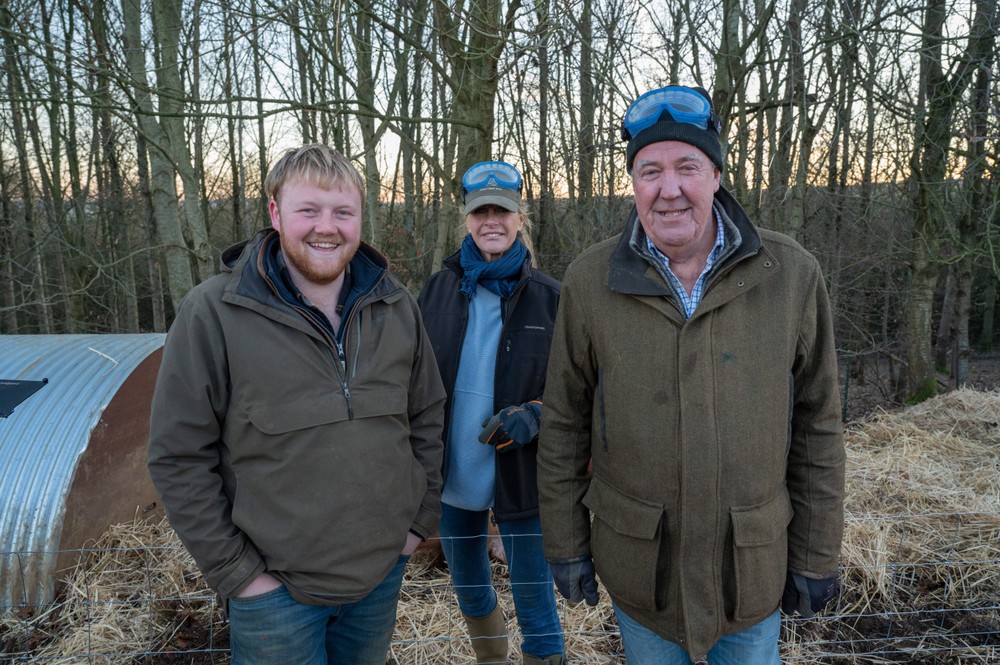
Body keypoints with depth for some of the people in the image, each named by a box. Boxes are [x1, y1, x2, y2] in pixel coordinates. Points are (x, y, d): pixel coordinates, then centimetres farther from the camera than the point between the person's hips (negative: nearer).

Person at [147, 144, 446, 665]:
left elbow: (426, 416, 8)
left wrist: (421, 517, 6)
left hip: (383, 570, 4)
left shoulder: (396, 307, -2)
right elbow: (179, 454, -11)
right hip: (275, 588, -3)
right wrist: (235, 571, -10)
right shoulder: (213, 312, -14)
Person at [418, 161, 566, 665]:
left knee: (534, 597, 5)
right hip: (452, 474, 3)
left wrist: (535, 415, -22)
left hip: (519, 476, -3)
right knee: (468, 587, 22)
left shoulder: (547, 296, -6)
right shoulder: (438, 289, 0)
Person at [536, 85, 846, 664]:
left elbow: (818, 426, -2)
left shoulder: (792, 275, -9)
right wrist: (566, 545, 0)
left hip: (754, 568, 0)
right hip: (636, 570, 0)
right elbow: (564, 426, -3)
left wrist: (817, 556, 1)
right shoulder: (590, 281, -9)